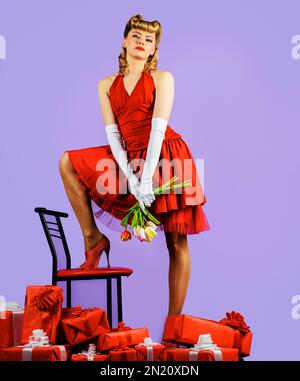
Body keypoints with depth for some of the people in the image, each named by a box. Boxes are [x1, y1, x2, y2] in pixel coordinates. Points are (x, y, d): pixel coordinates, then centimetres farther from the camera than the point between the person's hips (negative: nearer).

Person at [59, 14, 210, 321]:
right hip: (130, 159, 4)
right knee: (68, 162, -5)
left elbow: (158, 128, -12)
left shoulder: (162, 78, 0)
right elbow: (112, 133, -1)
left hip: (165, 156, -4)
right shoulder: (107, 84, 10)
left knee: (176, 242, -5)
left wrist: (147, 178, -22)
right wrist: (131, 178, -15)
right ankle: (93, 239, -2)